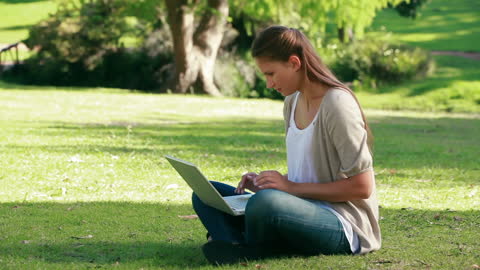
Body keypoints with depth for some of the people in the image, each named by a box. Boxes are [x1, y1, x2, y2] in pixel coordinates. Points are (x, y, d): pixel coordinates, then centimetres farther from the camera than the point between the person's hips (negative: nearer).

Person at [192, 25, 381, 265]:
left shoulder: (337, 105, -15)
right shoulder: (293, 103, 11)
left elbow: (361, 187, -17)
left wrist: (291, 187, -16)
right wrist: (265, 183, 2)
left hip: (345, 225, -9)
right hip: (307, 209, 9)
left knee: (265, 202, -39)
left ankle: (248, 250, -8)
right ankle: (236, 247, -26)